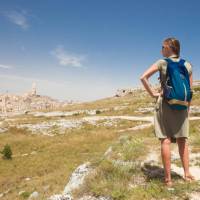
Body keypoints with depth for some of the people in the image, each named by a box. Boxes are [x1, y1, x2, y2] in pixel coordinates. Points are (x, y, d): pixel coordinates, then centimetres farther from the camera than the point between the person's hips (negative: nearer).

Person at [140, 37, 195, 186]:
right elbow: (190, 91, 6)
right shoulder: (188, 65, 6)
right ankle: (187, 174, 20)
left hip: (165, 103, -3)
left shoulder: (161, 63, -3)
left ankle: (168, 178, 4)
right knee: (182, 140, 14)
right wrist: (188, 109, 14)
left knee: (166, 140, 0)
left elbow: (143, 77, -14)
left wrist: (153, 93, -6)